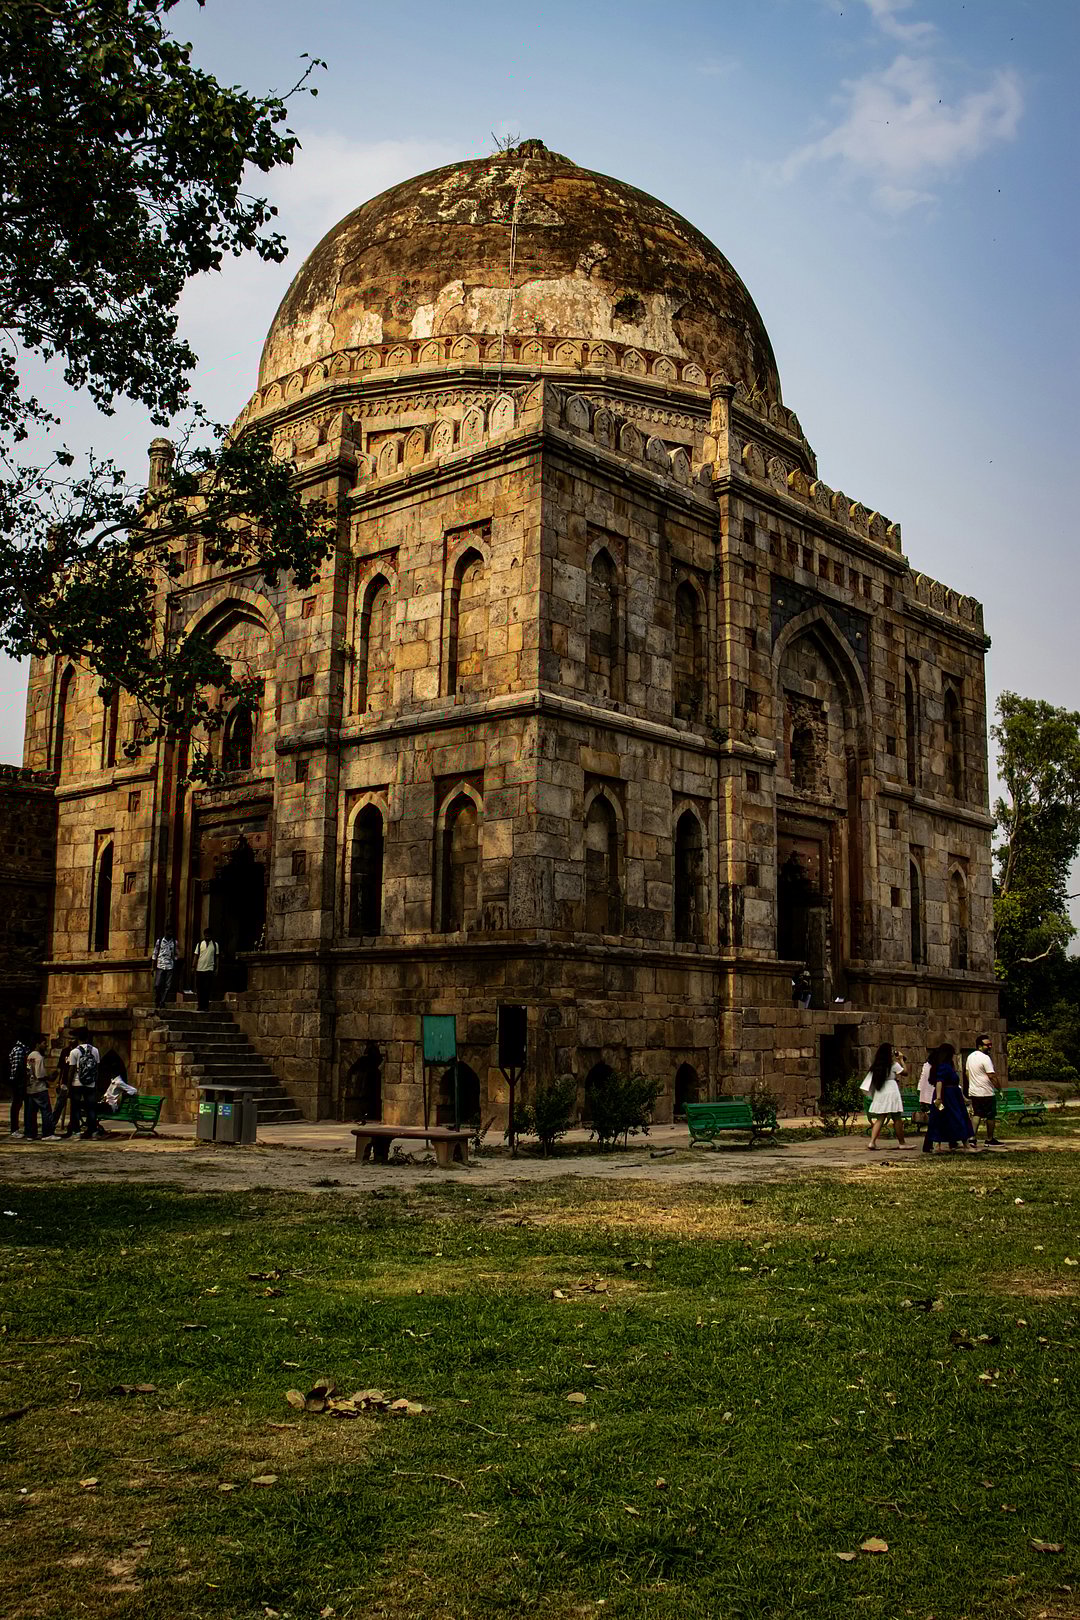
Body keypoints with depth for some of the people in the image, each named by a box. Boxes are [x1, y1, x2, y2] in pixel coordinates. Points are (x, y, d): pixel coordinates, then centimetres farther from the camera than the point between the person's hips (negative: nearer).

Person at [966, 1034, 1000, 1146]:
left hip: (973, 1092, 8)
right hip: (986, 1093, -8)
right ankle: (990, 1140, 12)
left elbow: (966, 1072, 17)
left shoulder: (970, 1056, 10)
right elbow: (992, 1076, -20)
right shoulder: (985, 1058, -17)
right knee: (991, 1116, 5)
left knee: (977, 1114, 10)